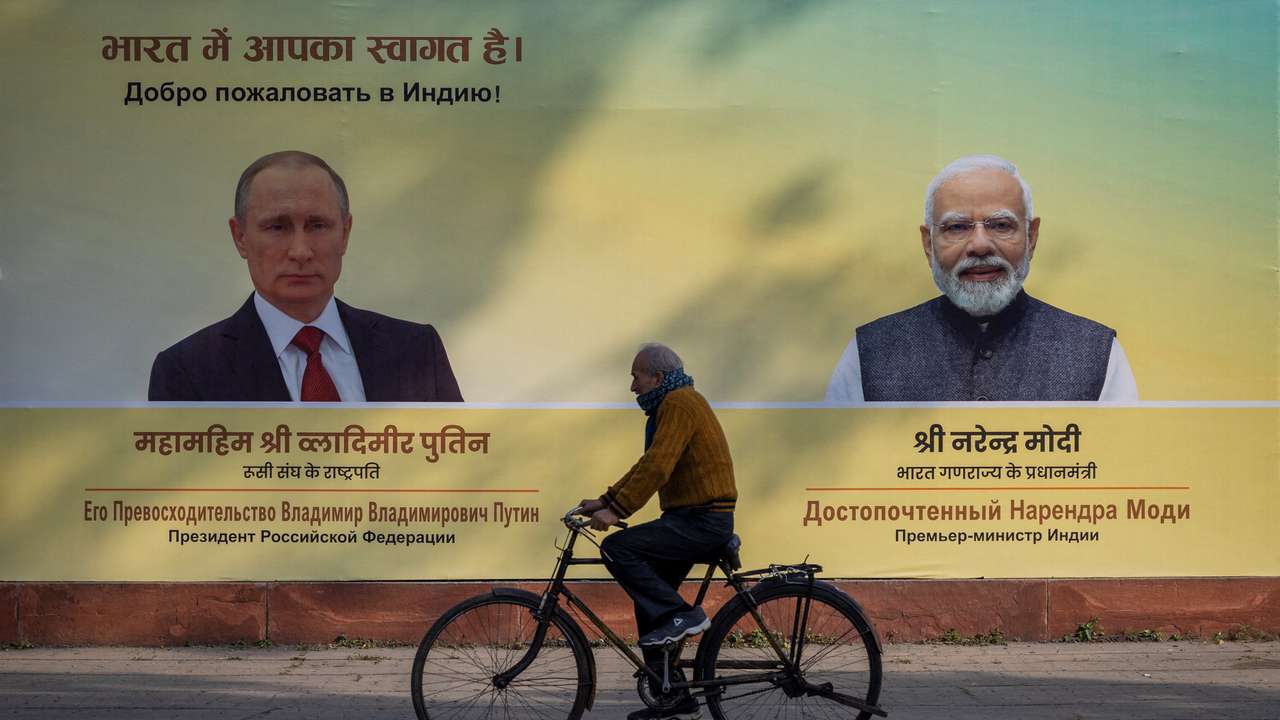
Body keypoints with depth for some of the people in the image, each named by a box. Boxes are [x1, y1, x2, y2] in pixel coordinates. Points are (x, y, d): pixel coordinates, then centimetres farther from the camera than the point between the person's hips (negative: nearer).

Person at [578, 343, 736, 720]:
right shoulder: (671, 404, 19)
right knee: (649, 604, 10)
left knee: (616, 548, -20)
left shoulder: (680, 403, -14)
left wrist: (616, 511, -25)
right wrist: (605, 500, 13)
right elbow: (648, 465, 21)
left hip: (702, 520, -10)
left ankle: (682, 615, -13)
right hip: (691, 519, 10)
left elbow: (657, 467, -24)